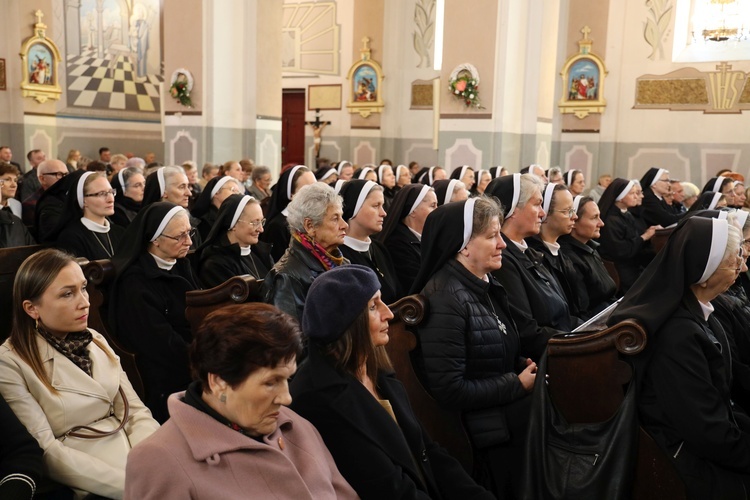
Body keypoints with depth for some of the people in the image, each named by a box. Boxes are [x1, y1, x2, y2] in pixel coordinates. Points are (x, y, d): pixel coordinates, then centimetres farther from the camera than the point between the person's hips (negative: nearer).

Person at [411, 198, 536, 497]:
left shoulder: (486, 286, 7)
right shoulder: (444, 300, -23)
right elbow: (450, 390, -26)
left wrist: (522, 366, -2)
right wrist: (518, 384, -18)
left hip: (509, 425, 9)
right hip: (483, 441, -9)